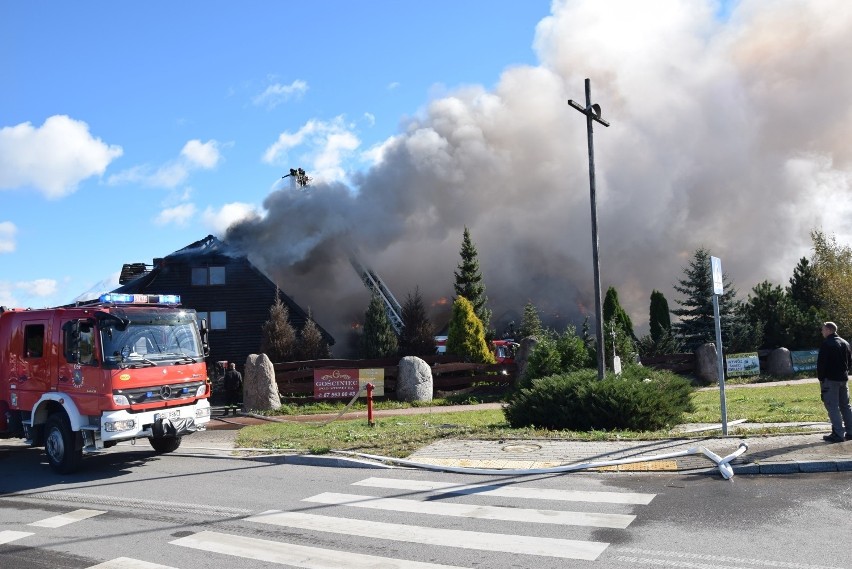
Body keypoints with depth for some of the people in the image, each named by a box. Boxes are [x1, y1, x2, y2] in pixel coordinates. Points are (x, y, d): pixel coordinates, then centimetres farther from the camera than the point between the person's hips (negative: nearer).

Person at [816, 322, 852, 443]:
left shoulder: (826, 343, -12)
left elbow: (821, 363, -15)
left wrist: (821, 378, -6)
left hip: (830, 379, -8)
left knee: (832, 406, -5)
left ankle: (838, 434, -9)